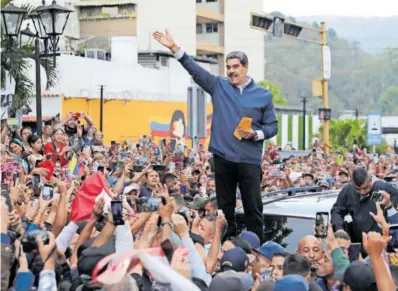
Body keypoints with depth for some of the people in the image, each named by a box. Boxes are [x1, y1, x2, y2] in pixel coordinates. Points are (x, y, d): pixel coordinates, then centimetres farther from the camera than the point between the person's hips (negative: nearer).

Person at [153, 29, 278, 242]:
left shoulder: (263, 95, 4)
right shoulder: (219, 86, 8)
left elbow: (272, 126, 6)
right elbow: (195, 70, 1)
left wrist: (256, 134, -14)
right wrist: (174, 48, -8)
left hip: (249, 160, -2)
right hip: (223, 157, 2)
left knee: (253, 207, 0)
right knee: (225, 207, 8)